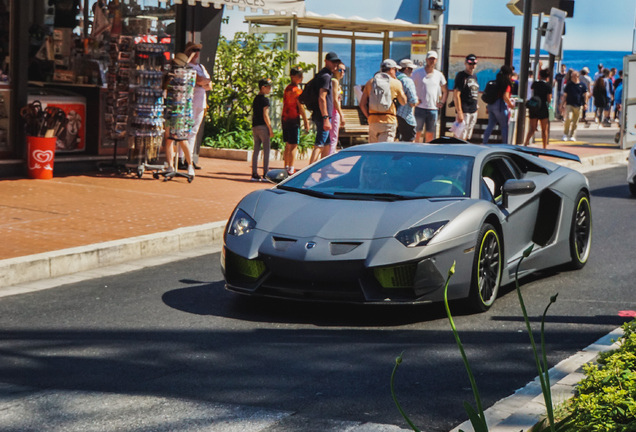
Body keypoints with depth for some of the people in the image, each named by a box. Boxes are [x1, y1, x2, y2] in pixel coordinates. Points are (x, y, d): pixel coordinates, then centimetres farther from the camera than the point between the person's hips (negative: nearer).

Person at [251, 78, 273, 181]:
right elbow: (265, 115, -15)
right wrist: (270, 129, -12)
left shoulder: (255, 99, 15)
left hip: (255, 126, 8)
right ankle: (265, 174, -3)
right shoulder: (265, 99, -10)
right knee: (266, 150, -2)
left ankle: (254, 174, 6)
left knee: (256, 150, 8)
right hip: (263, 126, -8)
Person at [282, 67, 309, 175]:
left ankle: (286, 167, 17)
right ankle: (291, 169, -9)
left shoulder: (287, 89, 14)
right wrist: (306, 121, -9)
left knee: (288, 145, 14)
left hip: (285, 118, 8)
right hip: (293, 119, -8)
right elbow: (300, 106, -13)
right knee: (294, 145, -6)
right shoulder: (296, 89, -11)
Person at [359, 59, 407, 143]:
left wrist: (369, 117, 14)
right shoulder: (396, 83, 0)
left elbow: (362, 104, 5)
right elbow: (403, 102, 13)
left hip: (373, 121, 3)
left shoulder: (370, 82, 9)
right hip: (389, 121, -3)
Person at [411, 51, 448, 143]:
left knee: (430, 135, 5)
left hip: (433, 108, 3)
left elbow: (445, 91, 22)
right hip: (420, 108, -3)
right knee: (417, 133, -3)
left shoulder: (439, 75, 11)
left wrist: (442, 102, 9)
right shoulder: (417, 73, 1)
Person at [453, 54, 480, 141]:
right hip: (464, 111, -8)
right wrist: (459, 112, -21)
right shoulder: (461, 76, -9)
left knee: (467, 137, 11)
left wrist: (476, 109, 15)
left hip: (473, 111, 8)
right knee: (461, 137, -10)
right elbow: (456, 95, -15)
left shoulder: (474, 76, 16)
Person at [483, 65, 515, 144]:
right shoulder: (507, 83, -12)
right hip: (501, 106, -7)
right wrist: (511, 105, -3)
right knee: (504, 126, 3)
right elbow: (505, 97, -18)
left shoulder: (497, 81, 9)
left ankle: (484, 143, 13)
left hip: (491, 105, 7)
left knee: (490, 125, 13)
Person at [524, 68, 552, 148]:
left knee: (532, 128, 7)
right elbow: (549, 100, -12)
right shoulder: (548, 86, -9)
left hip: (533, 108, 3)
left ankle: (525, 144, -9)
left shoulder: (535, 84, 0)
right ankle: (545, 147, 12)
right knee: (544, 129, 8)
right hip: (543, 109, -3)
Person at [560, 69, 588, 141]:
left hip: (578, 106, 1)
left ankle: (572, 136, 16)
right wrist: (562, 104, 6)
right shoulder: (569, 85, 6)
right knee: (568, 118, -19)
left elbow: (585, 95, 9)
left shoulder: (582, 85, 5)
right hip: (569, 105, -1)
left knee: (575, 122, 5)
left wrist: (585, 103, -2)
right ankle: (565, 134, -7)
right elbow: (565, 95, 10)